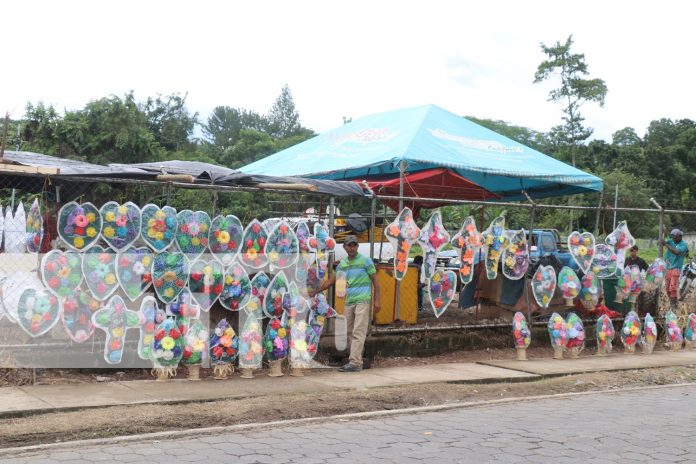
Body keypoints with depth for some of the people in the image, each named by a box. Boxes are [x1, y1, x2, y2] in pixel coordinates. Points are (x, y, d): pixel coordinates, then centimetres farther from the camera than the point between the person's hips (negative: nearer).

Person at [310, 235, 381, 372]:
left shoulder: (365, 261, -2)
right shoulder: (342, 264, 13)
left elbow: (375, 281, -3)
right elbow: (331, 280, 21)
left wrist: (377, 300, -10)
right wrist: (315, 292, 22)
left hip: (362, 301, -6)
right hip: (349, 302, 6)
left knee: (358, 332, -12)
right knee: (350, 332, 6)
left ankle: (355, 363, -16)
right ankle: (356, 360, 12)